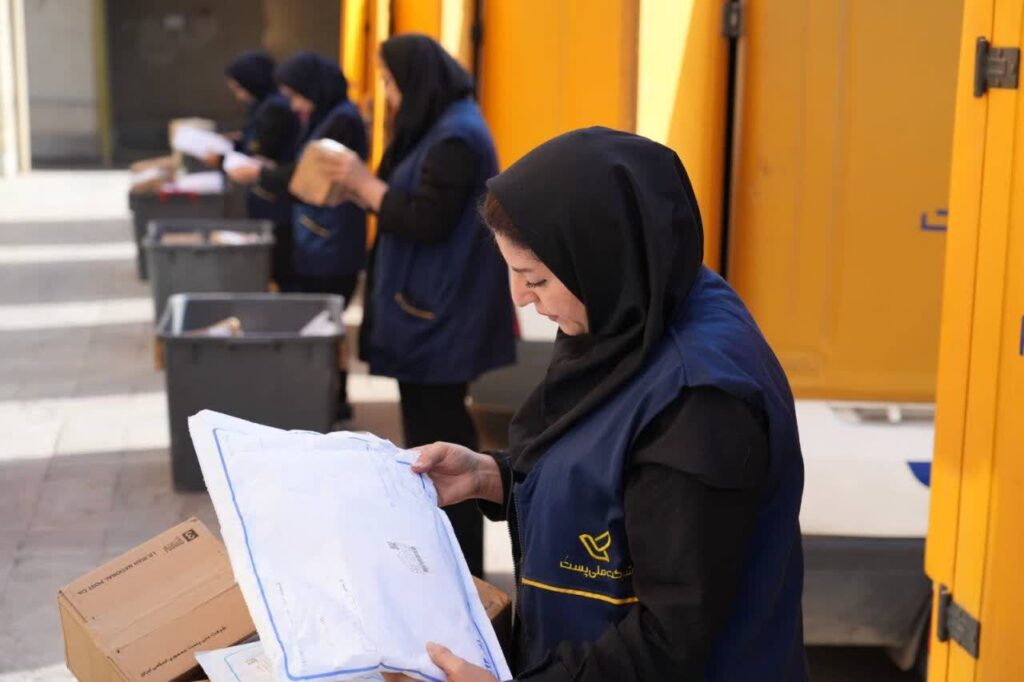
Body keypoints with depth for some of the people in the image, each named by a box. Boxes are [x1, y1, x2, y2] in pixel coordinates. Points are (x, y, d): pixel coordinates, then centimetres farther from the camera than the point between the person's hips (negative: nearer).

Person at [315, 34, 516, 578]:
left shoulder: (455, 138, -19)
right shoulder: (442, 127, 12)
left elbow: (425, 222, -22)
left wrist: (364, 183, -14)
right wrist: (362, 188, 5)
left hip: (440, 313, -10)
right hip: (429, 306, 10)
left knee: (440, 429, -2)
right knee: (428, 421, 17)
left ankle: (459, 563, 8)